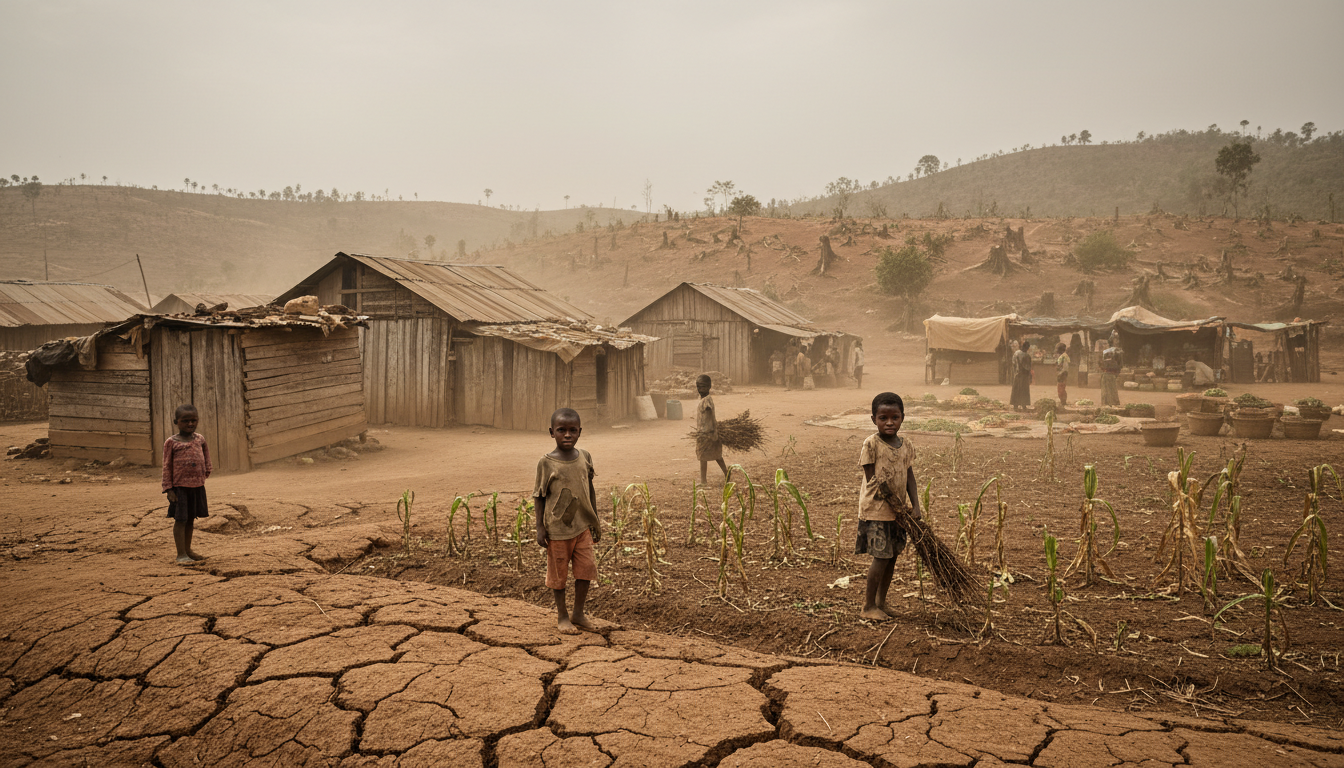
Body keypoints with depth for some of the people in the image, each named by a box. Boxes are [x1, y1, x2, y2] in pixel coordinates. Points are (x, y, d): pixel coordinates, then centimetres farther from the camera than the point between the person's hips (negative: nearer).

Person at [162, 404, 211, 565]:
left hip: (197, 486, 5)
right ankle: (181, 554, 1)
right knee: (180, 520, -3)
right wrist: (168, 489, -9)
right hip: (180, 487, -5)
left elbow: (205, 450, 30)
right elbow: (167, 467, -5)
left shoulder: (200, 439, 6)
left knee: (191, 519, 14)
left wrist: (207, 468, 19)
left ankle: (187, 550, 26)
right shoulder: (171, 442, -6)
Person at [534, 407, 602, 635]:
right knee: (558, 571, 8)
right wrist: (540, 528, -7)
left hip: (582, 525, 3)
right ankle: (562, 615, 24)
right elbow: (540, 496, -4)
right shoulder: (546, 463, -9)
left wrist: (595, 521, 13)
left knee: (586, 568, 3)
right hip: (557, 528, -3)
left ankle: (578, 613, 20)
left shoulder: (584, 457, 2)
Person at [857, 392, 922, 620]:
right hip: (876, 509, -6)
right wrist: (896, 502, -13)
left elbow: (910, 477, 8)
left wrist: (915, 506, -4)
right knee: (881, 556, -7)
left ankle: (881, 602, 25)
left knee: (892, 556, 11)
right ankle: (869, 606, 5)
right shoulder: (871, 444, -12)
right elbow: (871, 479, -13)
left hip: (898, 511, 6)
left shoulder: (907, 446, 6)